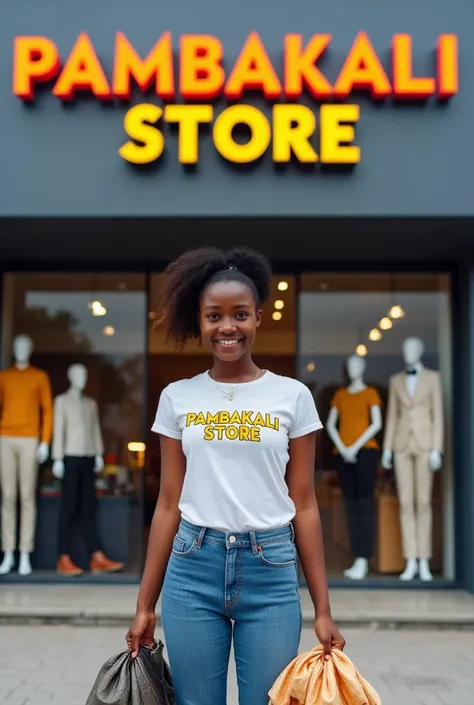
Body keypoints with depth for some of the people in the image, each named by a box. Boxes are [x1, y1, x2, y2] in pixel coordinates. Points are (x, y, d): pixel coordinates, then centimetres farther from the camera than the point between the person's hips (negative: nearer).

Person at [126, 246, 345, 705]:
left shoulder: (292, 396, 1)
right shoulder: (177, 398, 4)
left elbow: (304, 506, 2)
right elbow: (168, 505, 6)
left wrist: (322, 609, 0)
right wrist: (145, 604, 6)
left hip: (271, 571, -1)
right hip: (192, 569, 1)